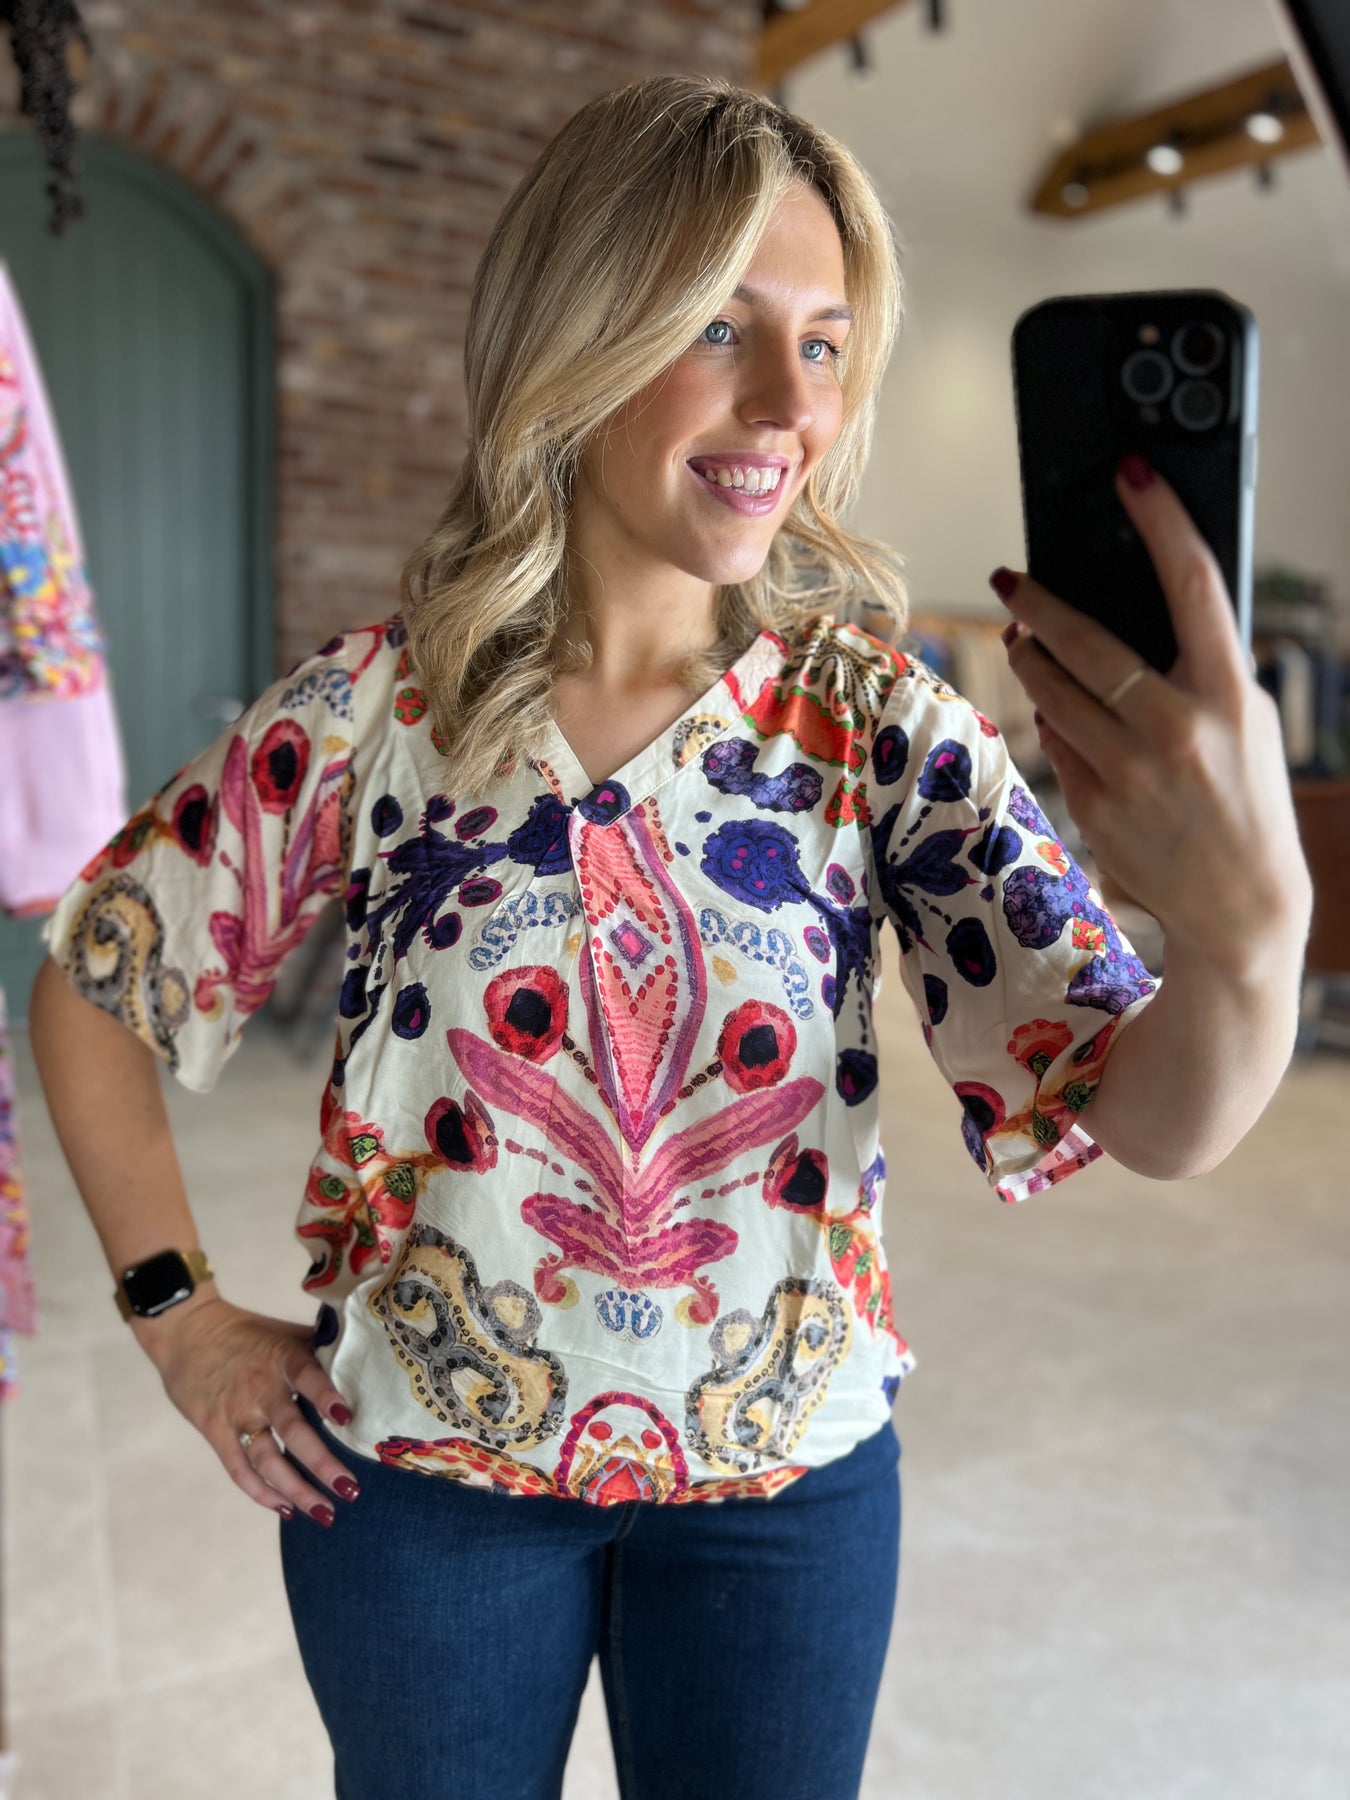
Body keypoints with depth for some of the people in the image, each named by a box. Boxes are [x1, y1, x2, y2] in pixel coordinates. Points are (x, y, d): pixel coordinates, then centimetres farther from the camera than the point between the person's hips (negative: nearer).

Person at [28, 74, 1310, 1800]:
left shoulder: (881, 725, -12)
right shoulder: (368, 710, -13)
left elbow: (1154, 1118, -20)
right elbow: (88, 985, 0)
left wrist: (1249, 920, -41)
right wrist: (180, 1319, -3)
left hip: (788, 1475, 1)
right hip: (421, 1467, 0)